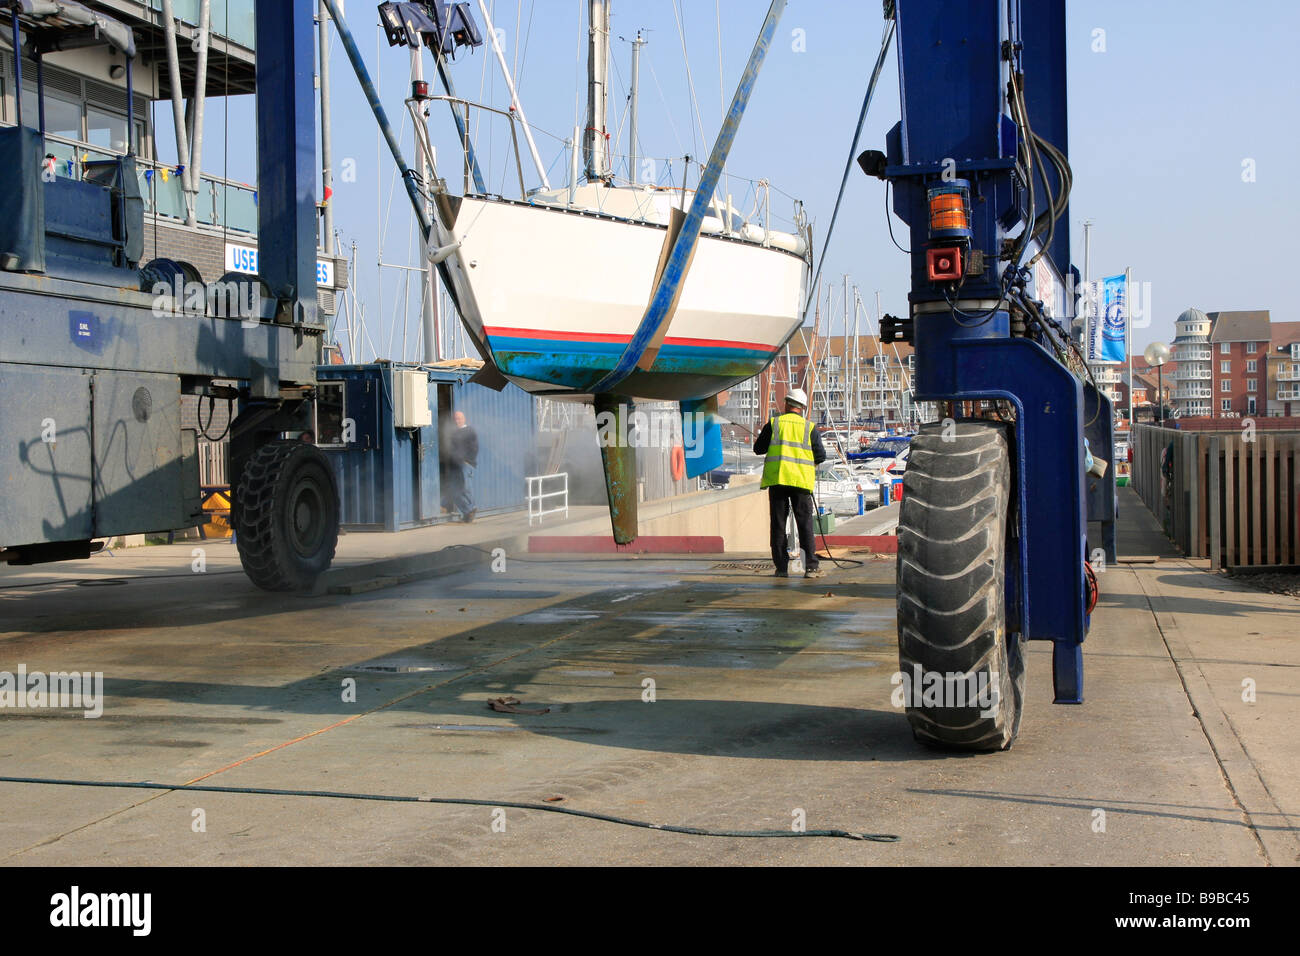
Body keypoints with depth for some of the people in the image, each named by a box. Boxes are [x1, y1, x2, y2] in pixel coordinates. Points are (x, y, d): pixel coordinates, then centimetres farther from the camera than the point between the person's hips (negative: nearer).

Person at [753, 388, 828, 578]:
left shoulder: (773, 424, 3)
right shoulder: (810, 427, 3)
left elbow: (758, 449, 7)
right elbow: (821, 456, 2)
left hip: (777, 478, 0)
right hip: (801, 480, 0)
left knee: (778, 524, 5)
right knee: (805, 524, 3)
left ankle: (782, 567, 4)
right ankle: (811, 566, -3)